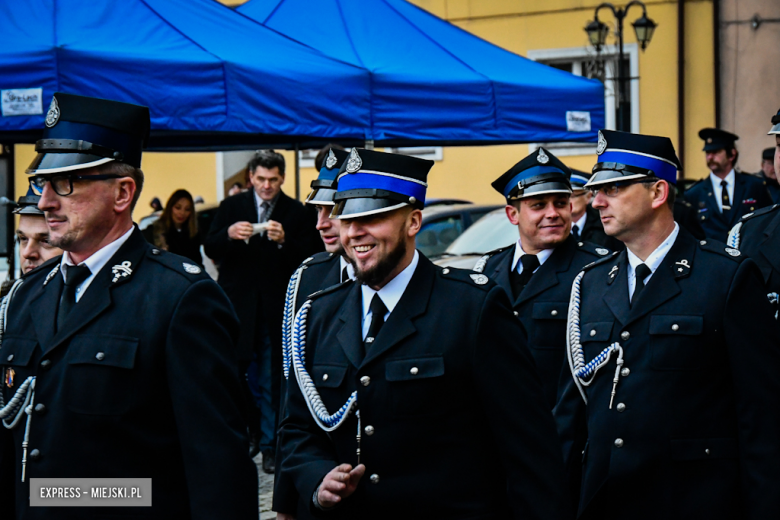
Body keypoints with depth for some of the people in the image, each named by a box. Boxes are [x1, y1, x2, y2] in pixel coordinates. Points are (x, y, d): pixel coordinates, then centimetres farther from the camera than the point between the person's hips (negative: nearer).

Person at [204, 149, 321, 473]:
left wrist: (284, 241, -21)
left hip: (276, 307, -1)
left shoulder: (297, 213, 2)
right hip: (238, 302, 1)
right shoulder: (231, 207, 7)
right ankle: (251, 429, 21)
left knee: (272, 379, 0)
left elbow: (308, 258, -4)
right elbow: (210, 250, 1)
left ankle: (269, 444, 8)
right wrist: (228, 234, -19)